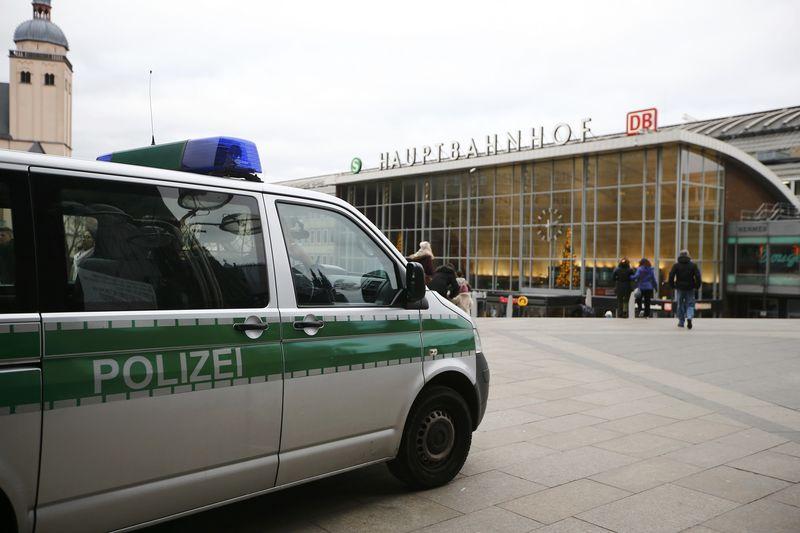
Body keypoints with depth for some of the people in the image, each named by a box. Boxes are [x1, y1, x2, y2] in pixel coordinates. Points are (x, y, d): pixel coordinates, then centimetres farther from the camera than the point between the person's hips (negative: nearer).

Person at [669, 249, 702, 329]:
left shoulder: (676, 265, -1)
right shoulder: (693, 265, 1)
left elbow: (671, 276, -8)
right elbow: (698, 276, -6)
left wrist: (672, 286, 3)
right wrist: (697, 286, 5)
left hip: (680, 289, 0)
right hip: (690, 289, 0)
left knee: (680, 305, 11)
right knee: (690, 305, 6)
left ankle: (681, 322, 14)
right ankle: (689, 318, -19)